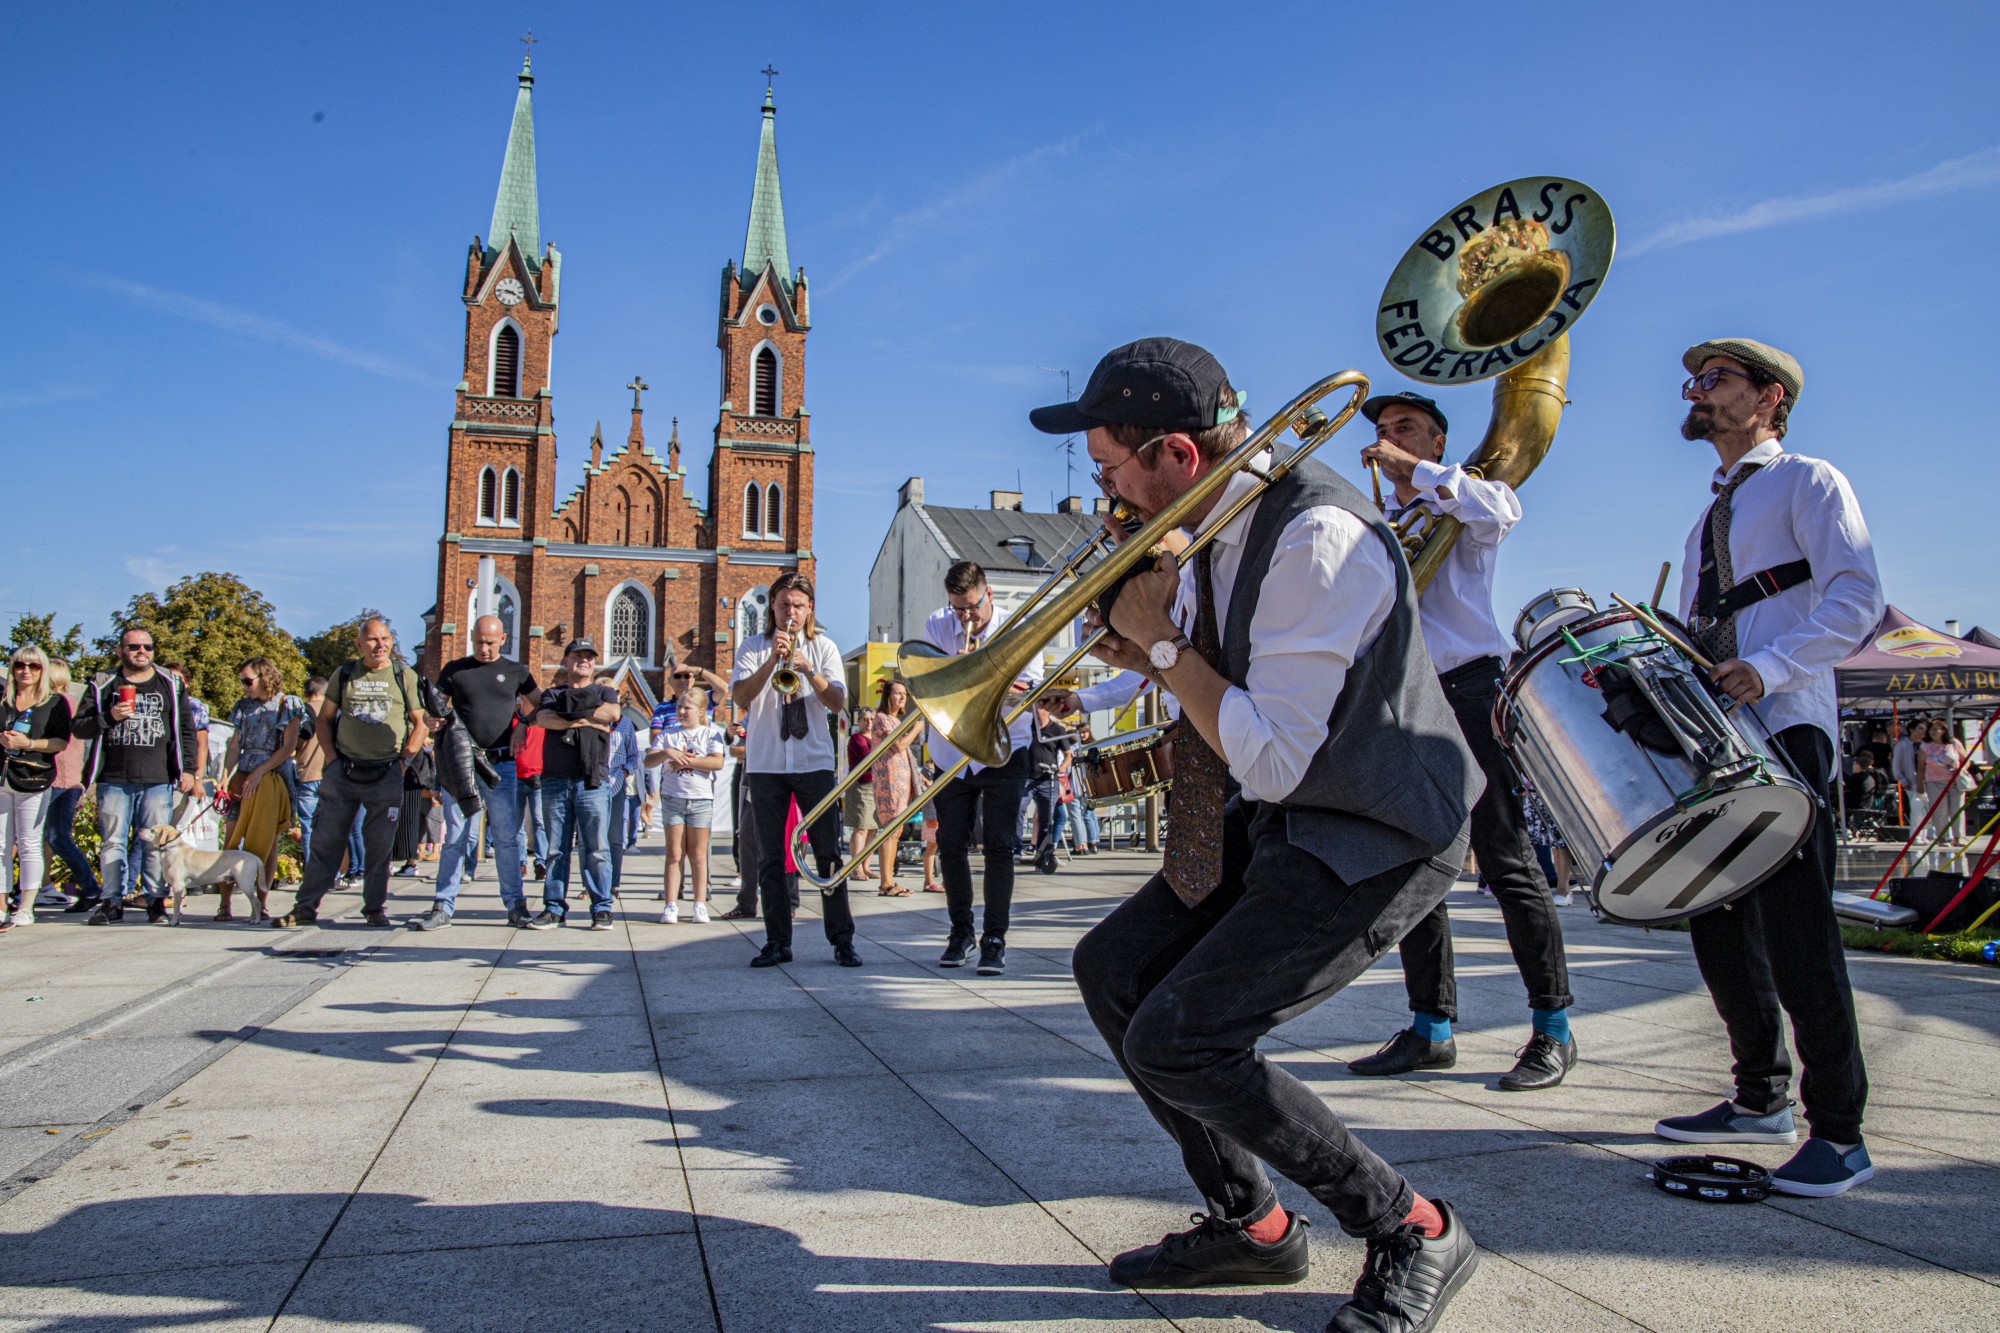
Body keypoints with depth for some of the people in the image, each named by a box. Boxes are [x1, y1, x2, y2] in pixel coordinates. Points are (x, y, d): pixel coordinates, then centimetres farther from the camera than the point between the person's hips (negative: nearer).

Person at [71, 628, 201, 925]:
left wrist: (188, 769, 2)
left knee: (155, 844, -1)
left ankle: (156, 901, 5)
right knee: (112, 843, 3)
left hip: (158, 781, -1)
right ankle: (112, 901, 11)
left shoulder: (171, 685, 11)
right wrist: (109, 717, -11)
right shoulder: (102, 686, 11)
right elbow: (78, 727, 8)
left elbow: (186, 730, 11)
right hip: (113, 781, 1)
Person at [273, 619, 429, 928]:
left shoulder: (404, 676, 3)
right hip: (343, 771, 1)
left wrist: (404, 759, -4)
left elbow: (421, 724, 5)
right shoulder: (344, 674, 8)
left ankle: (375, 908, 13)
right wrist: (332, 756, 2)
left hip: (386, 774, -1)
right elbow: (323, 719, 14)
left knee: (379, 846, 3)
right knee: (325, 841, 4)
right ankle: (305, 907, 11)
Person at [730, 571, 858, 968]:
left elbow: (838, 702, -3)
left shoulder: (823, 646, 8)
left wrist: (808, 669, -18)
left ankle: (842, 940, 5)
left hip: (814, 761, 0)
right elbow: (740, 698, -7)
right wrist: (773, 660, -18)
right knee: (770, 859, 3)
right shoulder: (755, 647, 7)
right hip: (765, 765, 1)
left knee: (829, 853, -2)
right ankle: (777, 942, 11)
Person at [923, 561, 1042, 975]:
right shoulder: (936, 626, -1)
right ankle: (961, 931, 22)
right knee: (951, 844, 6)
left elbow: (1030, 694, -15)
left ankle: (994, 938, 1)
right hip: (951, 753, 3)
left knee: (1000, 846, -6)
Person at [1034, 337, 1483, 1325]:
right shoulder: (1209, 523, 2)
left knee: (1178, 1042, -17)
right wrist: (1146, 657, -4)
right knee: (1112, 969, 10)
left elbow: (1271, 759, -28)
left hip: (1377, 837, -9)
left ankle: (1412, 1233, 4)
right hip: (1279, 818, 10)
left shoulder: (1318, 538, -26)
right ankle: (1249, 1224, 20)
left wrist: (1162, 644, -18)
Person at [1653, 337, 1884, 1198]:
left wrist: (1769, 666, -24)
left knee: (1795, 927, -10)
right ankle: (1761, 1100, 21)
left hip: (1786, 731, -8)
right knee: (1719, 925, 8)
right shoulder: (1709, 521, 26)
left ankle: (1839, 1133, -1)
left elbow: (1856, 597, -12)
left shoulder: (1808, 483, 2)